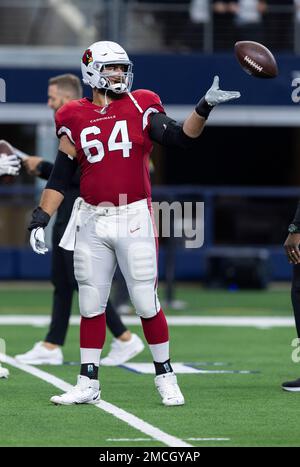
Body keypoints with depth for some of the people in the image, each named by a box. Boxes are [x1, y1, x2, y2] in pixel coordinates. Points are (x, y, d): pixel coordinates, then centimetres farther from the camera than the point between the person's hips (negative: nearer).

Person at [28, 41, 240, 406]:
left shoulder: (140, 108, 2)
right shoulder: (75, 119, 6)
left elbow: (180, 138, -9)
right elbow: (60, 177, 8)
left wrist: (205, 106, -23)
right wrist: (40, 219, 1)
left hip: (133, 218, -2)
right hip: (91, 222, 2)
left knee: (146, 303, -1)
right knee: (90, 305, 7)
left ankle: (165, 377, 12)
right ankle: (88, 385, 15)